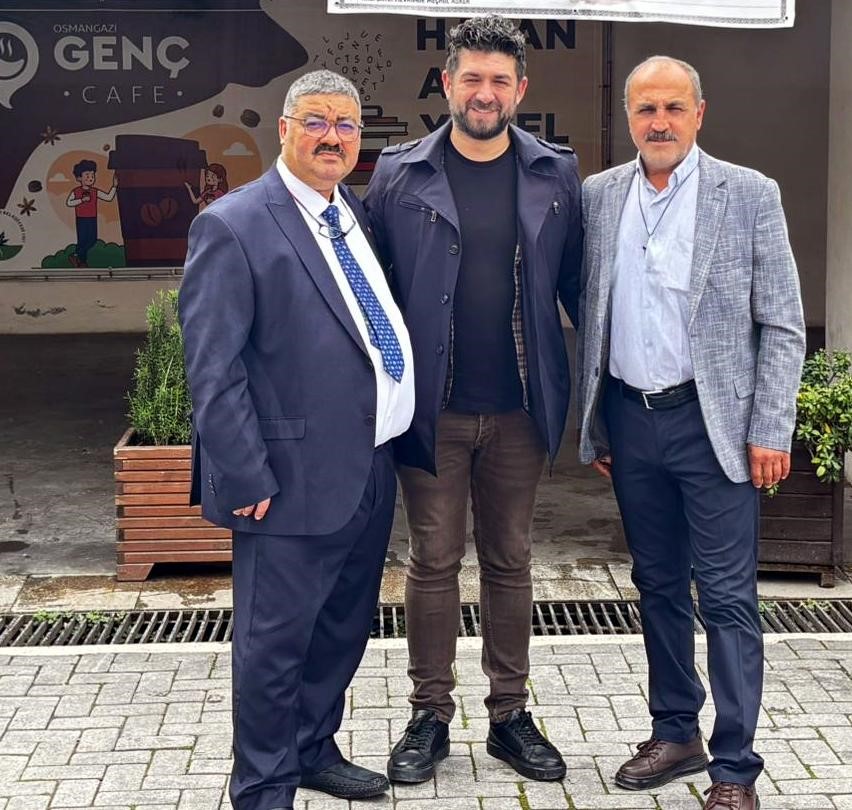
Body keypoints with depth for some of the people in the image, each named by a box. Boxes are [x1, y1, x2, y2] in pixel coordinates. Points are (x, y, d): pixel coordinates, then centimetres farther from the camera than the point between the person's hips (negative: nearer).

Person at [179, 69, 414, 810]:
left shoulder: (356, 215, 11)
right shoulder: (234, 226, -11)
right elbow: (213, 371, -14)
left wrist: (396, 443, 11)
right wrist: (249, 479, -17)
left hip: (370, 471, 8)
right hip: (296, 481, -7)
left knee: (344, 629, 20)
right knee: (275, 643, 5)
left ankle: (315, 749, 40)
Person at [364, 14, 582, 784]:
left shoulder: (556, 174, 3)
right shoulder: (400, 174, -1)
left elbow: (577, 282, 5)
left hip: (521, 408, 1)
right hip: (433, 408, -1)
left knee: (510, 561, 12)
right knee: (434, 560, 7)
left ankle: (510, 714, 25)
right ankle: (431, 715, 20)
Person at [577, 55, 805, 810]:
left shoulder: (750, 194, -4)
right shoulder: (597, 197, 6)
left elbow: (782, 324, -4)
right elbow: (588, 318, 11)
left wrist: (770, 430, -9)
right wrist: (592, 423, 10)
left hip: (713, 421, -4)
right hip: (630, 419, 4)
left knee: (728, 596, -2)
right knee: (658, 586, 14)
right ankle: (676, 733, 28)